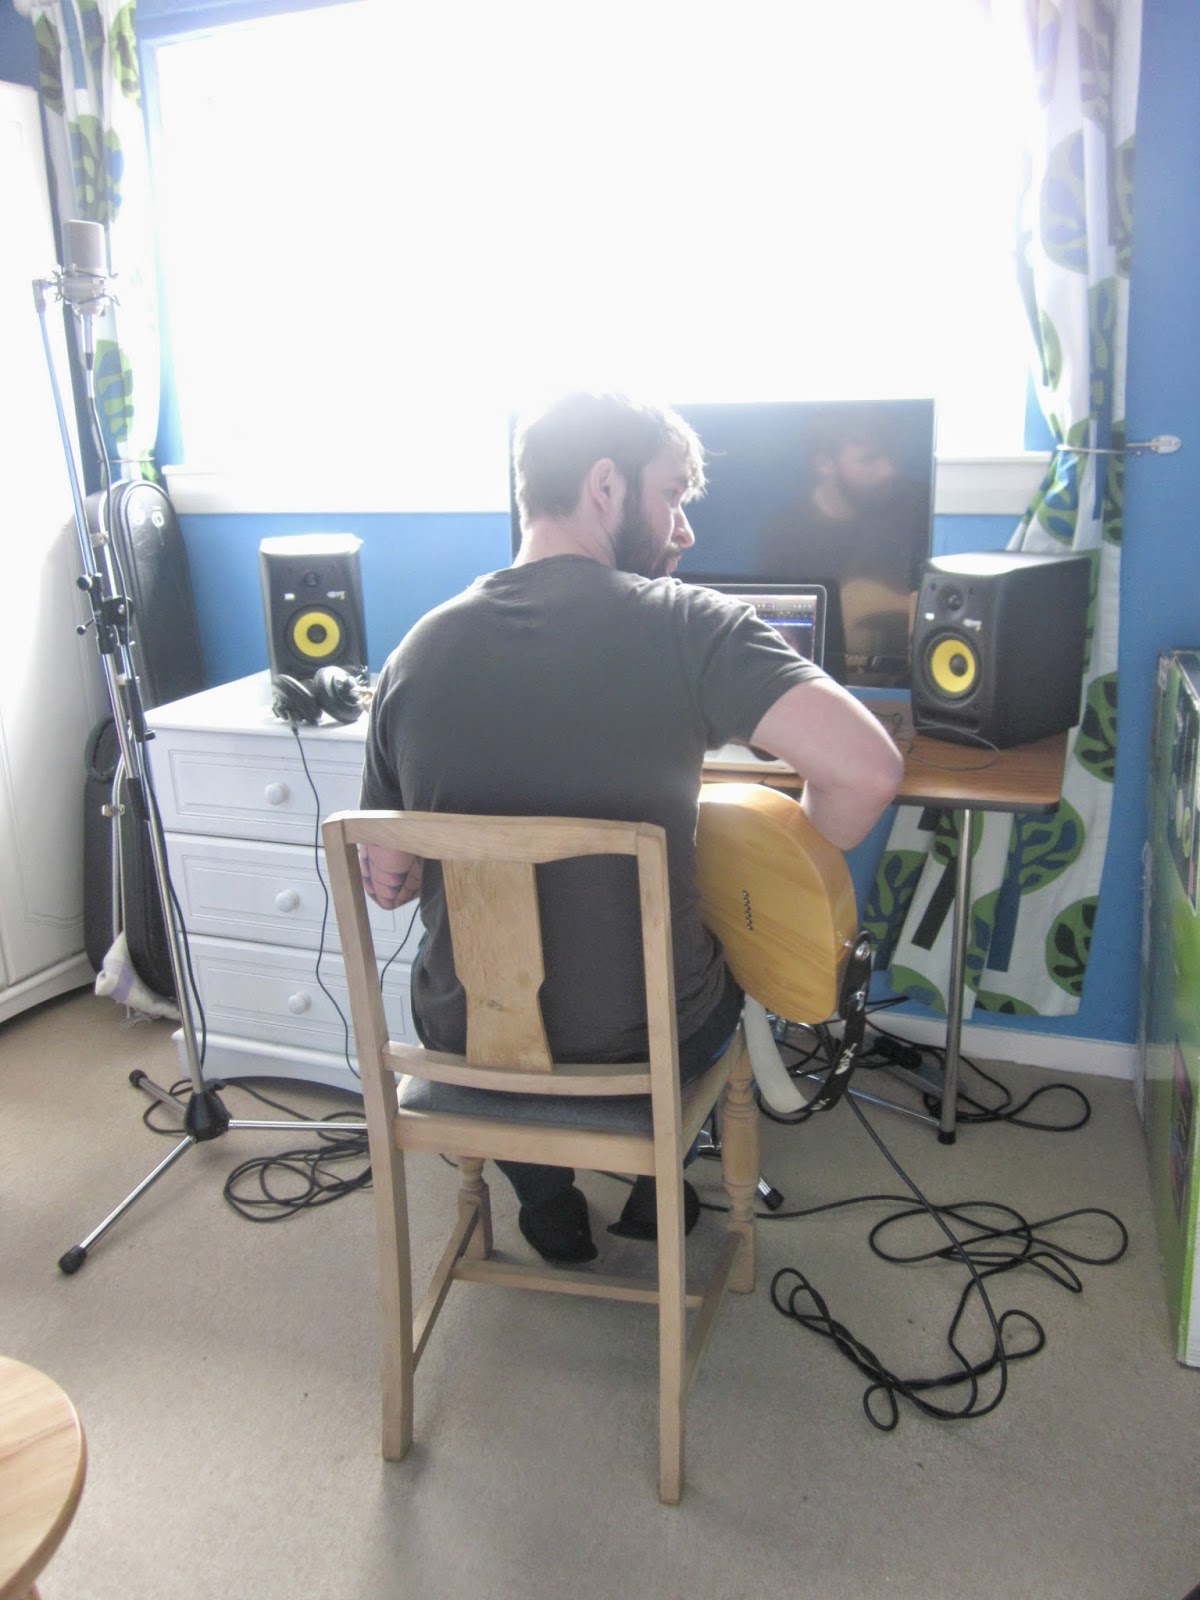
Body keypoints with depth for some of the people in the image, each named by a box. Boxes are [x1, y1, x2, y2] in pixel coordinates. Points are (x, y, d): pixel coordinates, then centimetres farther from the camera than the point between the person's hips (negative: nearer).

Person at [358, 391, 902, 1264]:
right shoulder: (683, 623, -18)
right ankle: (657, 1188, 45)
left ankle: (547, 1205, 44)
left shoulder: (416, 653, -6)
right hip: (648, 1041, -2)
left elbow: (386, 883, 0)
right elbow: (867, 767, -29)